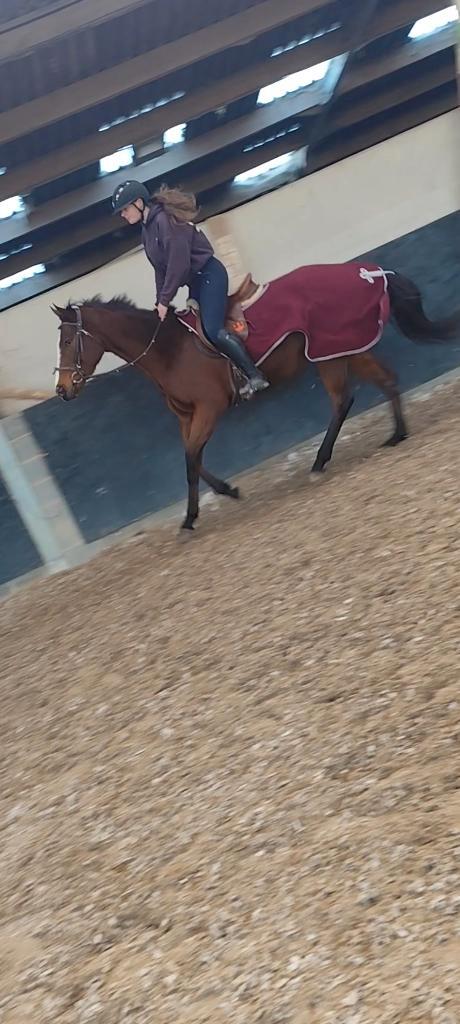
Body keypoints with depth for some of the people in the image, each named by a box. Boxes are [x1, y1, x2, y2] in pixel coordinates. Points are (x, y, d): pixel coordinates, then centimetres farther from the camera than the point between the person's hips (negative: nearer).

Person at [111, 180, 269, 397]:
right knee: (201, 331, 6)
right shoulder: (146, 231, 12)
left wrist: (165, 300, -19)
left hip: (209, 275, -10)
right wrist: (160, 302, 7)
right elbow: (160, 268, 15)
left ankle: (255, 377, -16)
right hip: (195, 281, 10)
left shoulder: (165, 219, -18)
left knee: (213, 330, -21)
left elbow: (178, 264, -24)